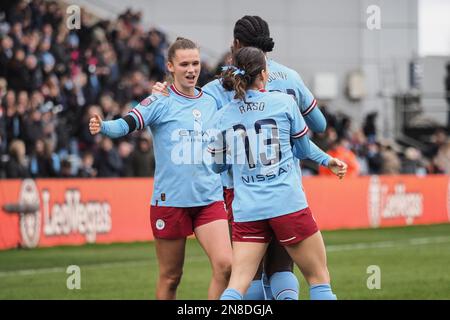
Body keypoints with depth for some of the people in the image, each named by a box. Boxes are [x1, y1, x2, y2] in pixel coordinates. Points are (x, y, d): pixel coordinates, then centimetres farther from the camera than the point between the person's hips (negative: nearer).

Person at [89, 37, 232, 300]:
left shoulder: (211, 102, 9)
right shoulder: (160, 102, -4)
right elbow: (127, 124, -21)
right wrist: (103, 126, -38)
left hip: (209, 199, 3)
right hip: (170, 199, -3)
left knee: (225, 265, -13)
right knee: (170, 277, 5)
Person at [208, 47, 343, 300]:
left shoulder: (223, 115, 7)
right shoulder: (284, 102, -1)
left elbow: (218, 165, 19)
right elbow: (304, 150, 10)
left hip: (246, 210, 3)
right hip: (288, 204, -3)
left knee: (237, 286, 0)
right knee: (319, 278, 8)